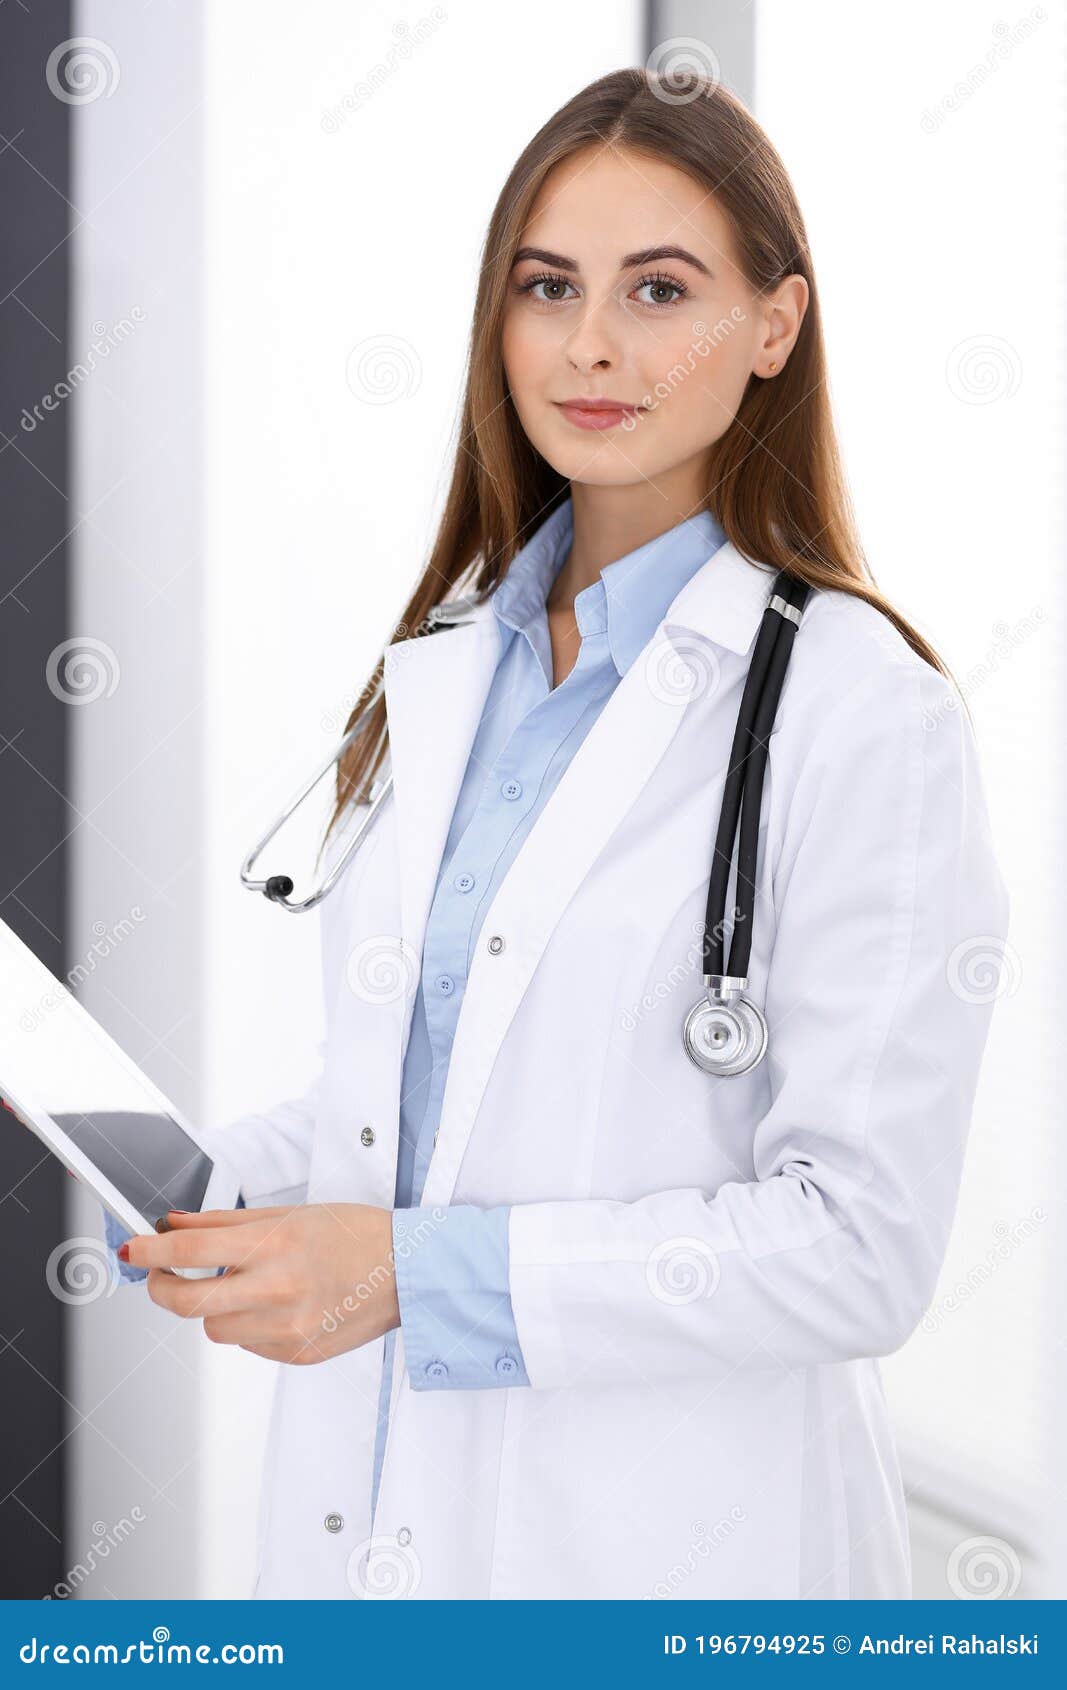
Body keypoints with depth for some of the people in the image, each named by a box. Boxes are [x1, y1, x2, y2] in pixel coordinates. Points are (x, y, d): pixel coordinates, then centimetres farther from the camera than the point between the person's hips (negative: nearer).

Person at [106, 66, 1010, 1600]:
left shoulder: (864, 710, -14)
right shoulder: (447, 668, 7)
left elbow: (860, 1241, -17)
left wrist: (418, 1272, -22)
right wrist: (213, 1185, -4)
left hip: (662, 1540, -5)